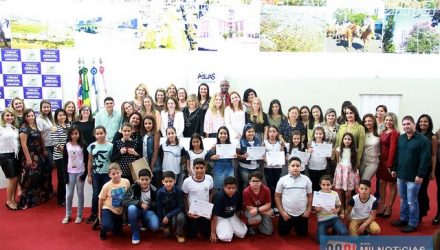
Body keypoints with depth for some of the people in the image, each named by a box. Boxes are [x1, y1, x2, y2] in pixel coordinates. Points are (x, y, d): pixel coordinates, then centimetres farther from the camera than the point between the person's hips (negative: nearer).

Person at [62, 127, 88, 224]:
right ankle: (67, 215, 19)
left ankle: (79, 215, 16)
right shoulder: (67, 145, 2)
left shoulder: (83, 145, -3)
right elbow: (64, 161, 3)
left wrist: (85, 173, -9)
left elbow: (86, 160, -3)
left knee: (80, 194, 6)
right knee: (69, 195, 5)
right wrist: (65, 174, -2)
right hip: (70, 173, 2)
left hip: (80, 172, -2)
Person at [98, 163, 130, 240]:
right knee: (107, 226, -31)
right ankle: (103, 232, 4)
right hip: (108, 209, -3)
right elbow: (101, 200, -5)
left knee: (117, 233, 11)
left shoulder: (126, 182, -15)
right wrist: (100, 215, 3)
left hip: (120, 210, 3)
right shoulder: (107, 186, -20)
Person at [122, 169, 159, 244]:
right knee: (131, 208, -37)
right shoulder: (134, 187, -17)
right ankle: (135, 233, -14)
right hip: (136, 210, -1)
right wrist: (139, 203, -33)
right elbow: (124, 201, -27)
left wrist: (149, 204, -13)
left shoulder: (154, 190, -12)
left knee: (155, 226, -27)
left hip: (148, 211, 1)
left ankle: (144, 223, 14)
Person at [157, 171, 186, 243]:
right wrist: (163, 224, -8)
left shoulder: (179, 191, -23)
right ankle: (168, 227, 25)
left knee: (180, 216, -34)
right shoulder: (160, 192, -19)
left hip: (176, 212, -1)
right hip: (166, 212, 2)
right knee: (167, 233, -11)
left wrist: (168, 216, -28)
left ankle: (179, 234, -7)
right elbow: (159, 208, -10)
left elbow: (180, 207, -19)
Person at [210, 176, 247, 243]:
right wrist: (213, 233, -20)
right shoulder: (219, 197, -28)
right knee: (226, 237, -25)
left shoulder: (237, 195, -12)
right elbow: (214, 216, -23)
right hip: (220, 218, -5)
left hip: (232, 216, 5)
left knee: (242, 233, -11)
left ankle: (230, 227, 16)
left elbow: (238, 210, 5)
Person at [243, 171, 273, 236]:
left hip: (263, 209, 3)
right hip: (250, 210, -3)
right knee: (257, 219, -36)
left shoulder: (266, 189, -19)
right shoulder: (246, 191, -26)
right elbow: (250, 207, -20)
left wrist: (257, 210, -31)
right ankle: (249, 226, -1)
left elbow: (268, 205, -14)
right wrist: (265, 212, -22)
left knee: (268, 232, -8)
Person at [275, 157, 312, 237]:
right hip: (286, 214, -1)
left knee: (302, 233, 14)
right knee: (283, 233, 10)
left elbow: (309, 196, 4)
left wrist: (308, 211, -2)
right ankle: (290, 226, 42)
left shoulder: (306, 180, -4)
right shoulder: (282, 180, -8)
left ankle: (295, 226, 45)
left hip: (302, 214, 1)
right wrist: (282, 212, -8)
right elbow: (277, 197, -3)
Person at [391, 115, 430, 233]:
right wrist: (394, 169, 16)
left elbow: (425, 159, -15)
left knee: (412, 201, 1)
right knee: (403, 199, 18)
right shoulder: (401, 138, 9)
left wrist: (420, 175, -18)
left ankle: (413, 223, 14)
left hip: (413, 177, -7)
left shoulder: (423, 140, -13)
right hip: (401, 175, 7)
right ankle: (404, 219, 32)